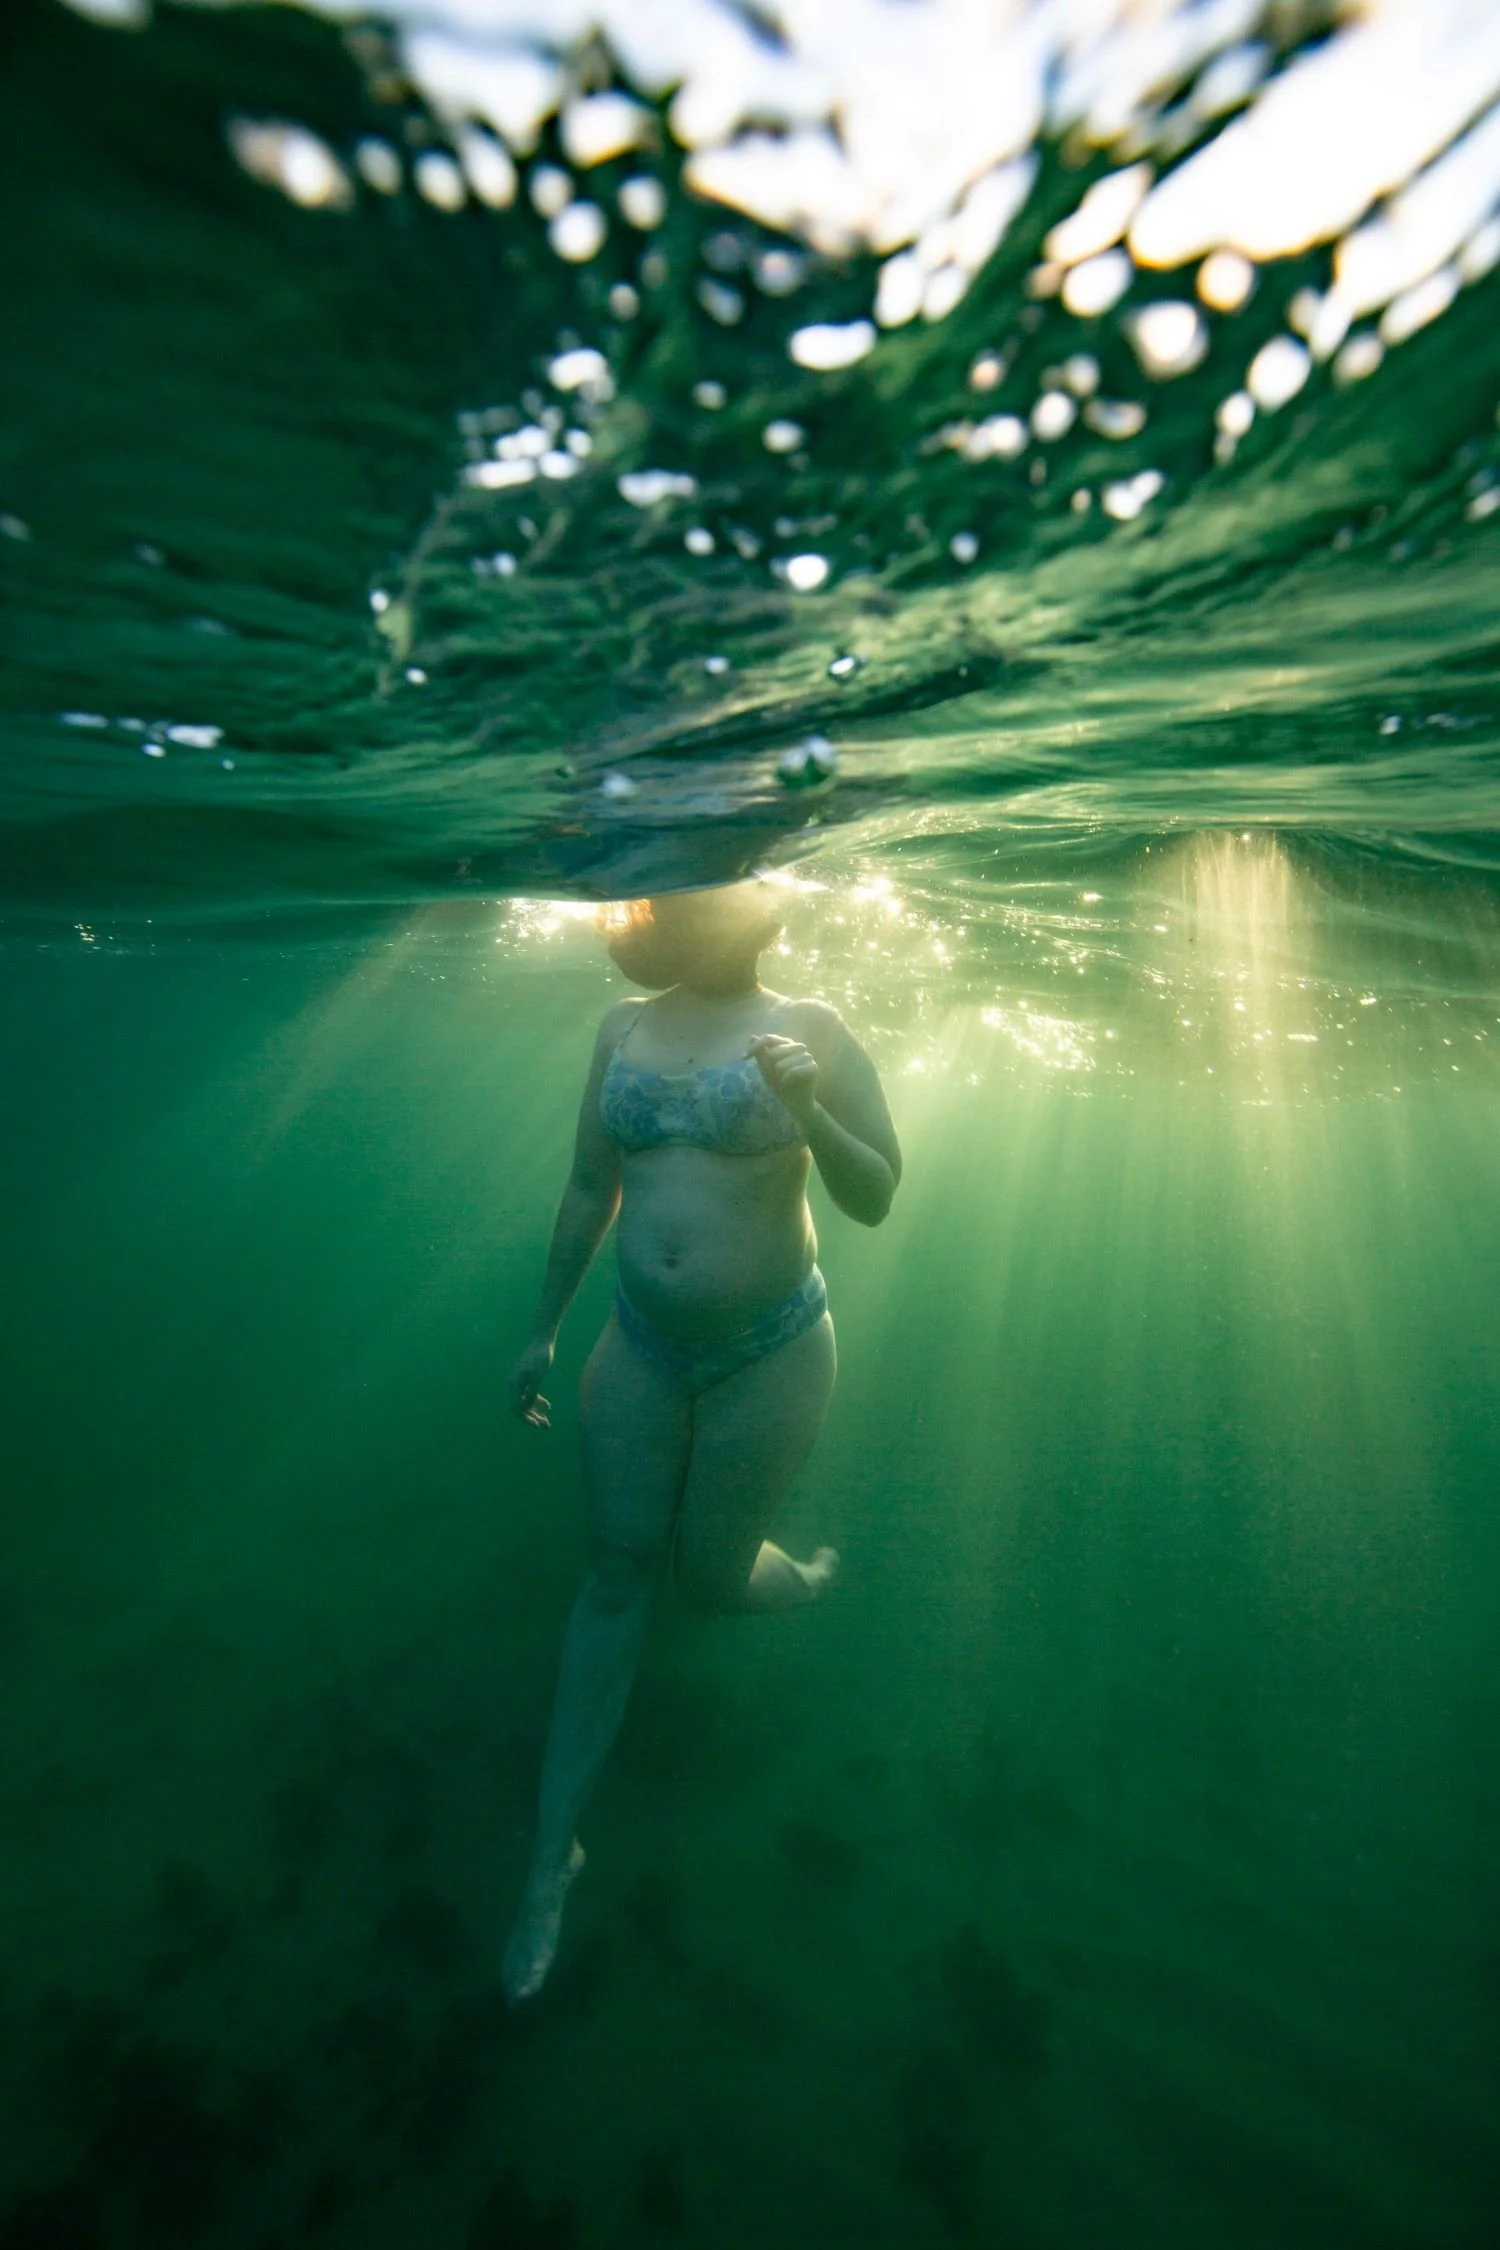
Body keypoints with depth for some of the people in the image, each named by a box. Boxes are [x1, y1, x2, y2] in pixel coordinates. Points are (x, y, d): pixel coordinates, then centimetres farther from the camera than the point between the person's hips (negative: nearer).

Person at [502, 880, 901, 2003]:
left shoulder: (808, 1029, -7)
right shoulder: (623, 1028, 3)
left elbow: (877, 1197, -9)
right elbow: (589, 1187, 11)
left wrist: (806, 1111, -27)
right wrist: (546, 1327, 14)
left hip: (770, 1355, -3)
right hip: (641, 1346, 3)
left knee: (711, 1576, 9)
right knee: (615, 1576, 10)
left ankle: (810, 1580, 46)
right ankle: (556, 1847, 29)